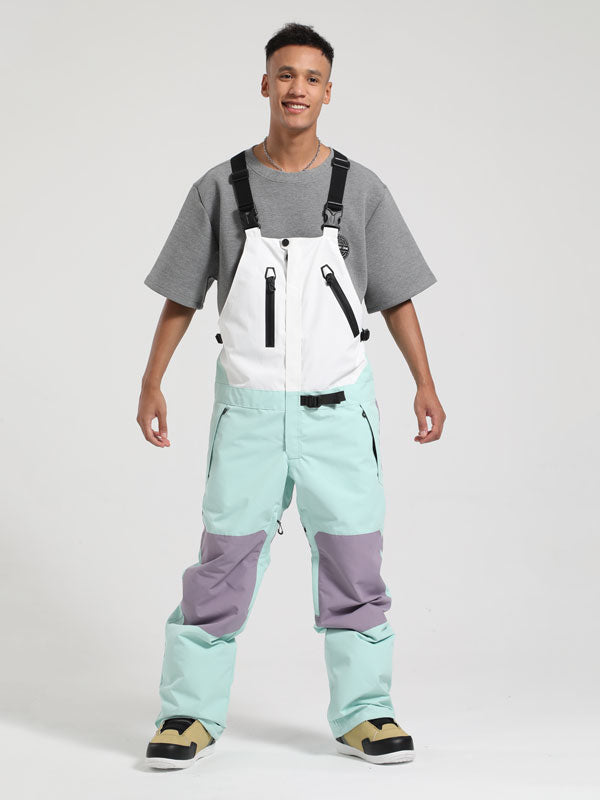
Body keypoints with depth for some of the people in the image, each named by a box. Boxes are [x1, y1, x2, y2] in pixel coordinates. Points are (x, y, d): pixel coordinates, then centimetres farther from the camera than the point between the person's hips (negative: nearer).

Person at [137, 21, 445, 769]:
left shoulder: (360, 189, 2)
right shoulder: (220, 188, 2)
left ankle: (362, 713, 16)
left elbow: (395, 297, 6)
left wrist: (425, 385, 1)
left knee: (352, 563, 4)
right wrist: (151, 385, 3)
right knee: (224, 560, 0)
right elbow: (181, 297, 6)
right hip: (249, 406, -1)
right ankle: (191, 715, 11)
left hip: (338, 407, 1)